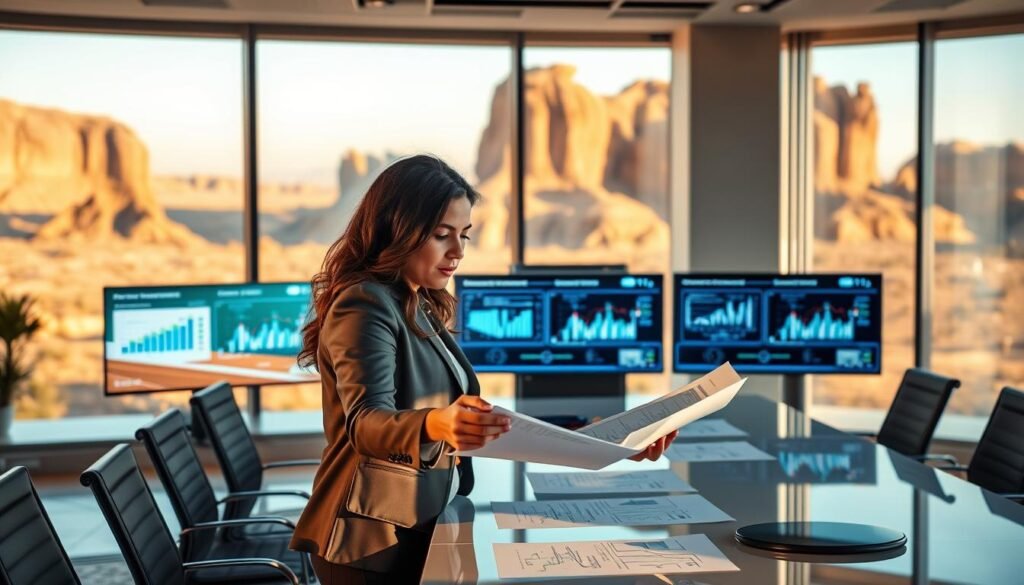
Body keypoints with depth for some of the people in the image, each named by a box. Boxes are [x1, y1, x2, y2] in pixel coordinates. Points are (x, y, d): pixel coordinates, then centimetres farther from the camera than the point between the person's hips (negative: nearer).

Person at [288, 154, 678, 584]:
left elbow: (473, 419, 13)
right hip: (374, 542, -8)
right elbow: (366, 423, -27)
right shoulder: (364, 305, -14)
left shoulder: (421, 309, 13)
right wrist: (436, 424, -48)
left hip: (420, 529, 9)